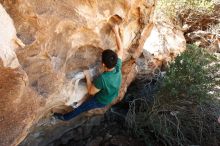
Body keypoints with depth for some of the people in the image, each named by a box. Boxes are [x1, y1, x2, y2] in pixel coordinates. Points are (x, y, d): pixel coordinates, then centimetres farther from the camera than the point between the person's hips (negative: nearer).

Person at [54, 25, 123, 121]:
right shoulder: (118, 67, -26)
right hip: (112, 97, 6)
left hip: (101, 101, -6)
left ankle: (66, 117, 42)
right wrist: (116, 33, -7)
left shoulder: (102, 78, -43)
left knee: (80, 108, 18)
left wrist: (87, 76, -18)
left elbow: (91, 92, -25)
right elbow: (120, 50, -11)